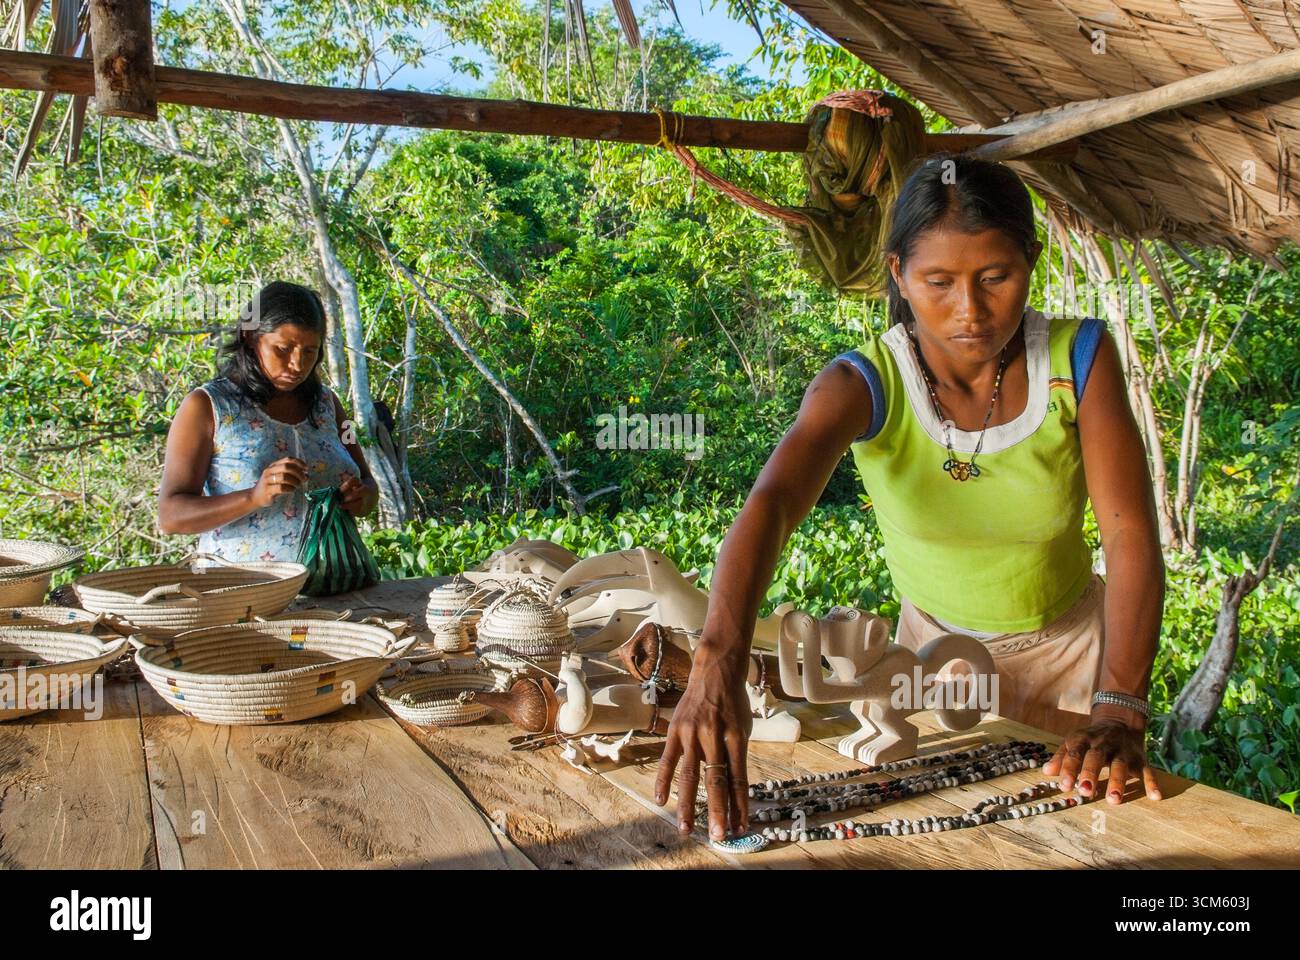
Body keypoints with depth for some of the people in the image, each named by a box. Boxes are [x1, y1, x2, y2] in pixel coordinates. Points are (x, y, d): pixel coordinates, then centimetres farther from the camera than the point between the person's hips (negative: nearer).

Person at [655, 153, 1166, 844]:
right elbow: (771, 501, -45)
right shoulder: (865, 386, -27)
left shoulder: (1079, 358, -22)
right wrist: (719, 664, -63)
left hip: (1071, 646, 1)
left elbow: (1131, 535, -27)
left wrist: (1120, 709, -42)